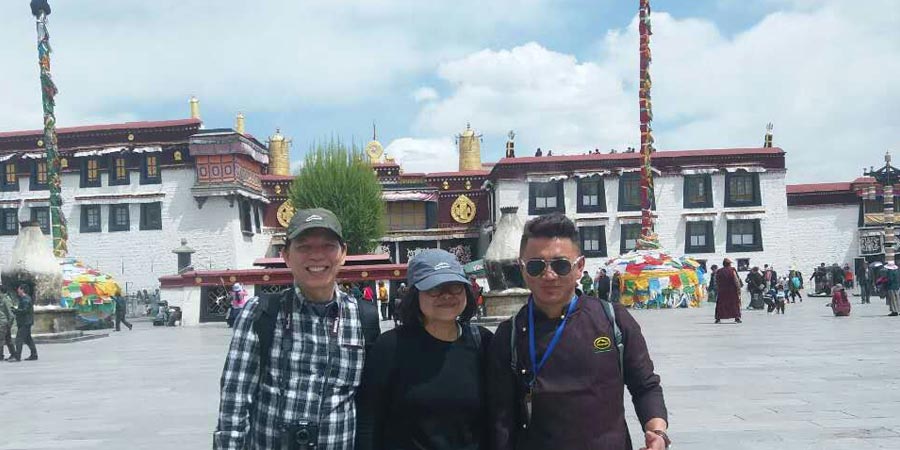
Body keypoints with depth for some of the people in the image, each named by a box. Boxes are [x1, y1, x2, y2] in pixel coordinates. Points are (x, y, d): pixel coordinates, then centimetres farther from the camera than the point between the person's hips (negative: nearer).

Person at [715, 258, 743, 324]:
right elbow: (736, 281, -10)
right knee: (735, 304, 8)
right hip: (732, 291, -2)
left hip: (722, 291, 2)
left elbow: (716, 282, 5)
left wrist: (717, 290, 12)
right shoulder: (732, 270, -6)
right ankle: (737, 318, 3)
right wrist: (738, 289, -5)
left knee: (720, 305, 8)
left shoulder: (718, 272, 2)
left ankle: (718, 318, 4)